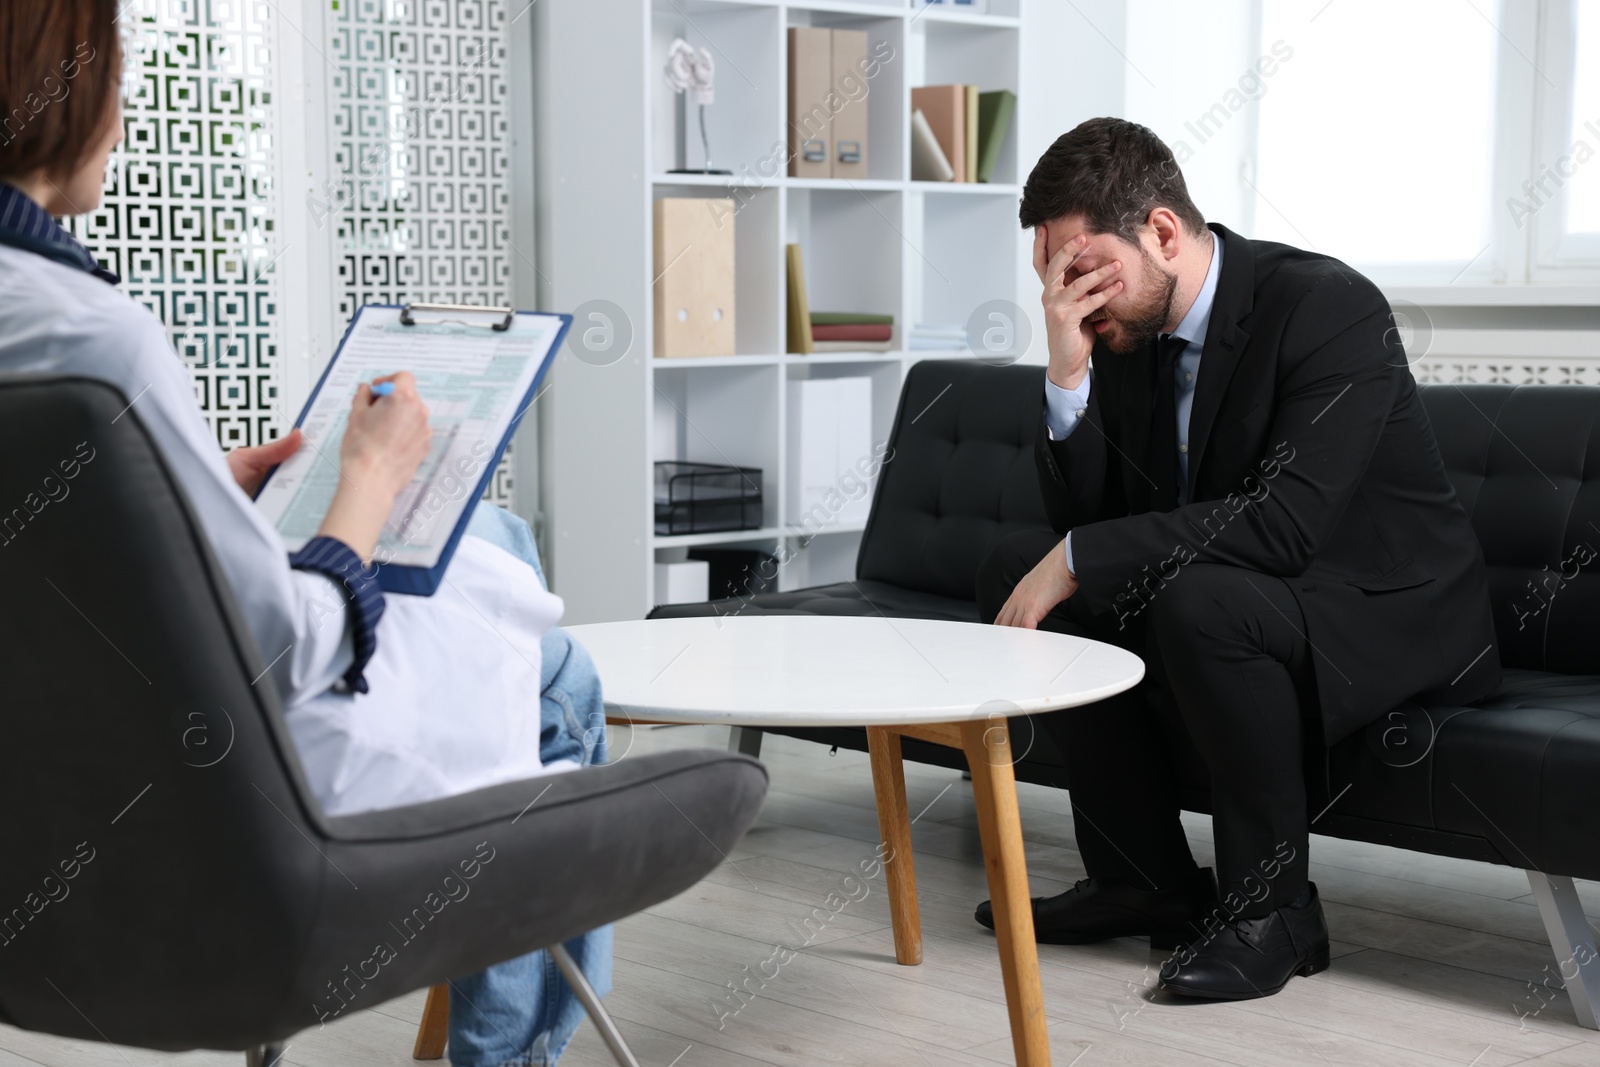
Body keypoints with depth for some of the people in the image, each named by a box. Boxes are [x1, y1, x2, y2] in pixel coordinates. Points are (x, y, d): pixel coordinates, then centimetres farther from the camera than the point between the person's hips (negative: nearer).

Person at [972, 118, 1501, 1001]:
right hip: (1221, 594, 8)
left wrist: (1081, 558, -32)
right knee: (1015, 569, -6)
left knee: (1199, 599, -36)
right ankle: (1147, 880, 0)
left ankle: (1271, 906, -16)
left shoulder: (1329, 306, -23)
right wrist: (1067, 374, -18)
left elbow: (1285, 523, -33)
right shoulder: (1125, 330, -1)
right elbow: (1082, 517, -2)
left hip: (1389, 612, -8)